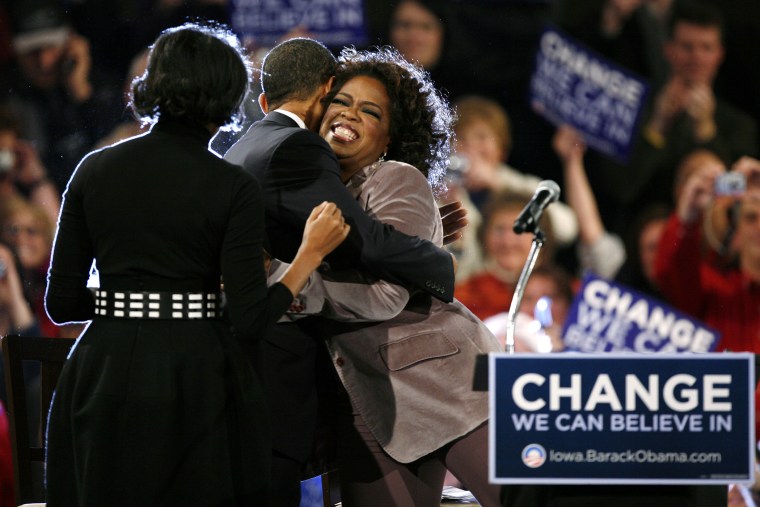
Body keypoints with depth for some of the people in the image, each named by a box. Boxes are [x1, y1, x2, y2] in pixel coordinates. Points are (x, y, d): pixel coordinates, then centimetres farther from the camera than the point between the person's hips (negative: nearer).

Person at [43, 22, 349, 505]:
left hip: (103, 374, 3)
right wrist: (311, 253, 1)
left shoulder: (94, 170, 3)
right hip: (193, 375, -3)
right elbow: (249, 319, -10)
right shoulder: (234, 188, -6)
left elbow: (62, 302, 3)